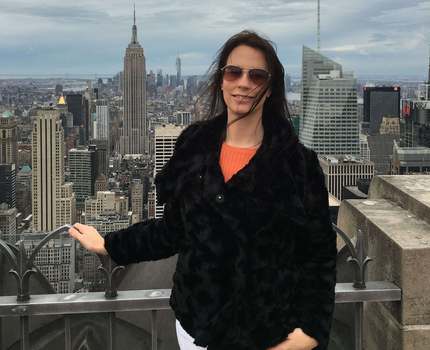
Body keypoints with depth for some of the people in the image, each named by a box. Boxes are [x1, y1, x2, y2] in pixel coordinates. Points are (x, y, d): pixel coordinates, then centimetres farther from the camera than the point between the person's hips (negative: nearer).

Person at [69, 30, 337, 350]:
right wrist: (109, 245, 9)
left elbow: (320, 255, -7)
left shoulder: (297, 162, -9)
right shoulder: (194, 145, 0)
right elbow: (175, 229, 8)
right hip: (195, 324, 3)